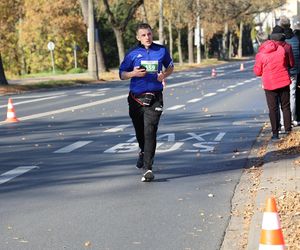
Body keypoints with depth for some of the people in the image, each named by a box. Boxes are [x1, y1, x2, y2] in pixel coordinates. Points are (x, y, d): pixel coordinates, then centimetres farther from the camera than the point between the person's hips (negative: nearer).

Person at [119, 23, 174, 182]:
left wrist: (164, 75, -2)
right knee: (140, 131, 16)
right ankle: (143, 152, 49)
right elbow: (122, 74, 5)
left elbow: (170, 67, 20)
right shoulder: (132, 53, 1)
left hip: (154, 99, -1)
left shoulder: (162, 50, 4)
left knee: (150, 132, -13)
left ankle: (148, 168, -14)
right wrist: (134, 73, -16)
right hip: (136, 98, 2)